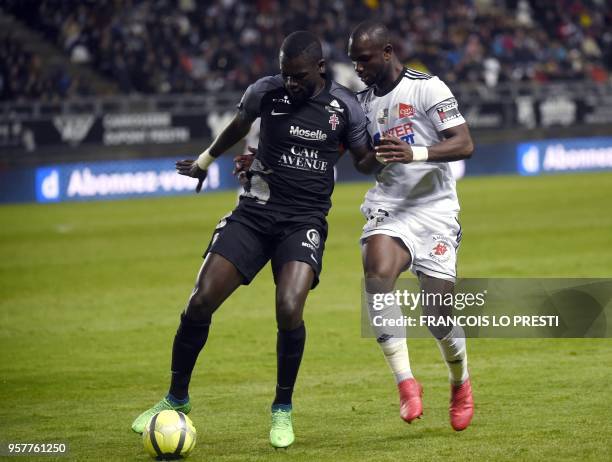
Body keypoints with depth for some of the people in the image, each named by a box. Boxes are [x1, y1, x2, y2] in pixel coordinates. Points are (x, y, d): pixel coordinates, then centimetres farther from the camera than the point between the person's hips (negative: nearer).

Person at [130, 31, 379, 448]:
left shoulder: (344, 107, -4)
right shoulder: (266, 92, -2)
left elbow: (363, 161, 9)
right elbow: (239, 126, 19)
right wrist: (207, 159, 33)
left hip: (304, 223, -2)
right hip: (255, 213, 2)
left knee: (289, 309, -24)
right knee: (200, 302, -7)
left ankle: (283, 409, -1)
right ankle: (177, 399, 14)